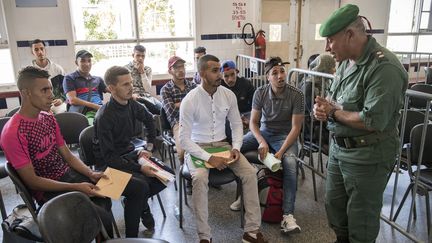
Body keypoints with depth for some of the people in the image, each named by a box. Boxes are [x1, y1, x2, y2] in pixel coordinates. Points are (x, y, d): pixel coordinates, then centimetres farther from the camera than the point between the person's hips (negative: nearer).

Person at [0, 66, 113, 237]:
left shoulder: (48, 118, 5)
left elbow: (67, 155, 8)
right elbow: (32, 181, -17)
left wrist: (91, 174, -8)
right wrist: (76, 187, -20)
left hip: (68, 175, 7)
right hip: (47, 191, -7)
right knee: (102, 217, -19)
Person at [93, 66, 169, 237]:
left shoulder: (132, 104, -3)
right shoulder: (104, 117, -23)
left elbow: (149, 120, 19)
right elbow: (109, 156, -22)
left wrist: (149, 147, 12)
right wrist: (139, 168, -26)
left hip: (129, 153, 7)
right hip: (109, 164, -7)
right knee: (141, 186, -30)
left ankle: (139, 202, 16)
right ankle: (131, 236, -10)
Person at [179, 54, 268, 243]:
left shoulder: (228, 95, -3)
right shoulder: (190, 100, -17)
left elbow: (236, 124, 8)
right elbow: (184, 139, -17)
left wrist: (236, 147, -10)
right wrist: (209, 158, -26)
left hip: (222, 144, 4)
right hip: (197, 148, -4)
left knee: (250, 172, -18)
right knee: (200, 178, -33)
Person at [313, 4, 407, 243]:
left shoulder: (384, 67, -23)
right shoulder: (347, 62, 6)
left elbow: (373, 121, -29)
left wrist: (333, 112, -16)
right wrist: (322, 107, -8)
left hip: (368, 156, -9)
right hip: (339, 148, 9)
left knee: (361, 216, 10)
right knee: (333, 204, 23)